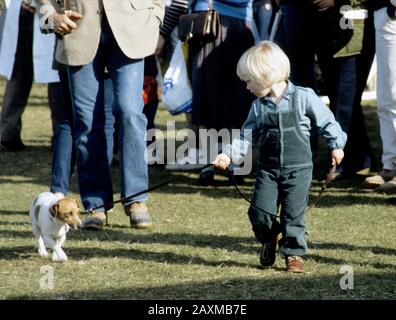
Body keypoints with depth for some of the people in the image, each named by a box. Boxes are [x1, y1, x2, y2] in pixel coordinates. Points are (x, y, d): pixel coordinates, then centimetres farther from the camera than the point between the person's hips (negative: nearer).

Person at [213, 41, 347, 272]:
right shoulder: (259, 107, 5)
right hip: (268, 169, 3)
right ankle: (269, 238, 25)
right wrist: (230, 154, -5)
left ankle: (294, 253, 11)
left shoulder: (303, 98, -8)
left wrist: (336, 145, -3)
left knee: (293, 214, -5)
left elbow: (326, 121, 0)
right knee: (260, 211, -4)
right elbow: (247, 136, 7)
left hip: (298, 168, -3)